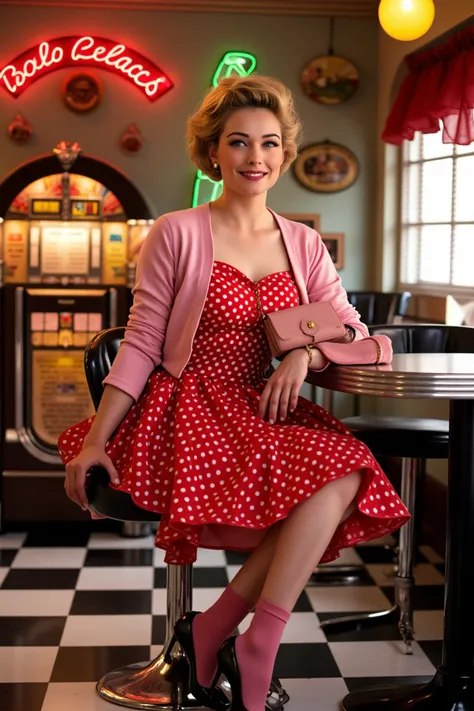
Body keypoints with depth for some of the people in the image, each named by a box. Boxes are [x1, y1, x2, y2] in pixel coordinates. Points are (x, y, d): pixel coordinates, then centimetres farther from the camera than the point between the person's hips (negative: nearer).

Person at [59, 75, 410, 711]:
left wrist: (306, 352, -13)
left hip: (263, 409, 5)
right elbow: (140, 346, -2)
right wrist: (95, 440, -8)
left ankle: (213, 632, -16)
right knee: (325, 484, -29)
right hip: (188, 409, -5)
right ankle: (254, 657, -16)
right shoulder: (177, 235, -1)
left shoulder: (304, 245, 13)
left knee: (345, 473, -27)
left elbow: (353, 331, 10)